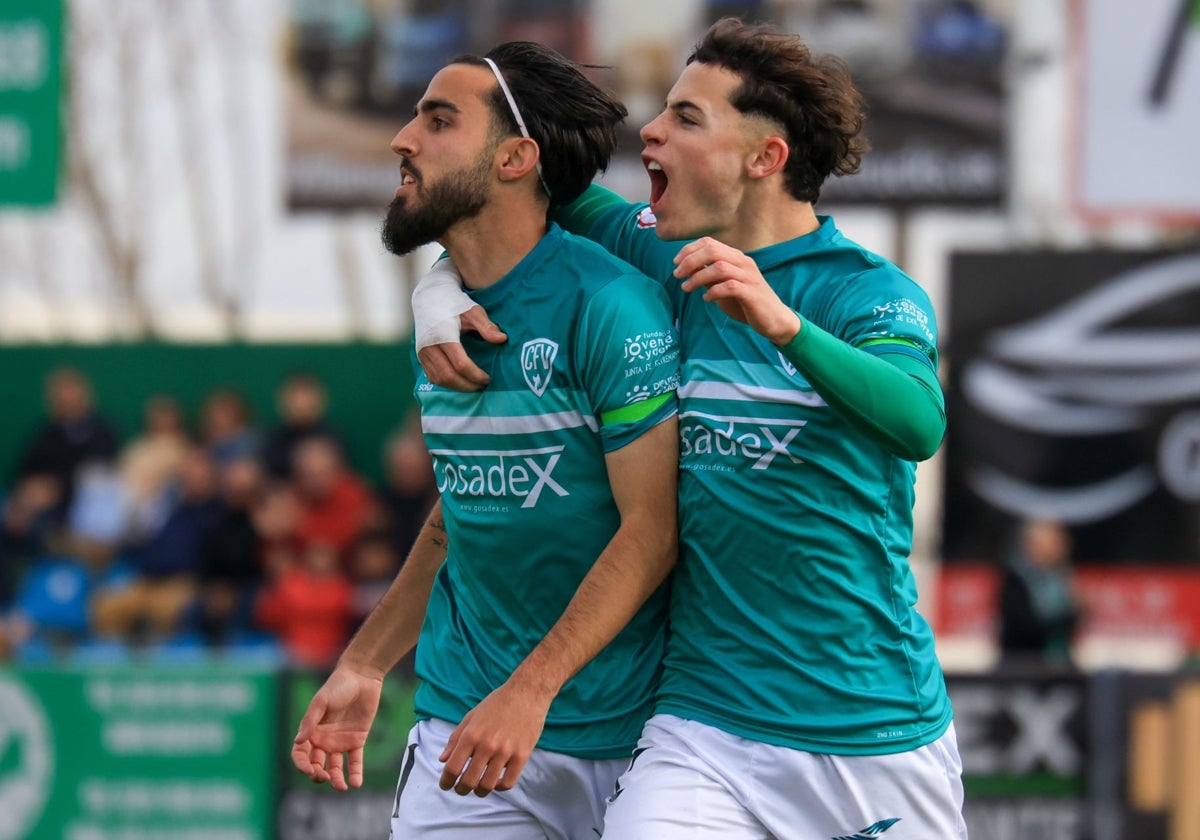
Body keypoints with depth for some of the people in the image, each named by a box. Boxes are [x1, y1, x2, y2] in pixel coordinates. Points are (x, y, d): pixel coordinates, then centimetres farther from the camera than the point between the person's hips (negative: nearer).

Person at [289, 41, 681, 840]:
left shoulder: (609, 306, -14)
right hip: (463, 723, 6)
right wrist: (363, 668, 15)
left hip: (618, 736, -6)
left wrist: (529, 692, -22)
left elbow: (651, 529, -17)